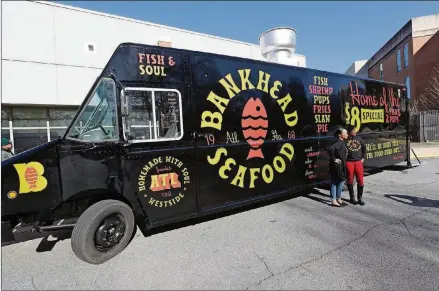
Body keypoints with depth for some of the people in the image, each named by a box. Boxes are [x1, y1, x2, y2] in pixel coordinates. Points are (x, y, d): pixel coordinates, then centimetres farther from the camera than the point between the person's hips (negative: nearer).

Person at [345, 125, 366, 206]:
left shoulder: (359, 138, 7)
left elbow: (364, 147, 20)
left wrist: (363, 157, 15)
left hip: (358, 162, 4)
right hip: (349, 162, -3)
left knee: (360, 180, 3)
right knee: (350, 180, 7)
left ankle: (360, 198, 17)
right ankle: (352, 198, 21)